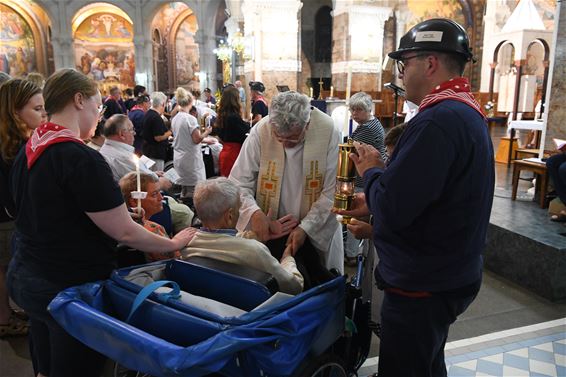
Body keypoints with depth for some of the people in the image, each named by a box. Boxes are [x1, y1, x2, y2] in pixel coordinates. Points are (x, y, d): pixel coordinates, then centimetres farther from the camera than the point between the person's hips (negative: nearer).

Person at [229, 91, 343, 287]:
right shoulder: (260, 131, -15)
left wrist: (305, 228, -19)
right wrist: (254, 212, -26)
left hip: (317, 230, 0)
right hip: (270, 228, 0)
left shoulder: (328, 132, -16)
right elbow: (238, 182, -9)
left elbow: (331, 192, -13)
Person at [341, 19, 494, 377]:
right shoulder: (467, 112, 9)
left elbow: (392, 209, -30)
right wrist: (374, 204, 13)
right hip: (448, 274, 10)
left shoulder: (438, 120, -26)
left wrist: (372, 170, -11)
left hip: (422, 286, -10)